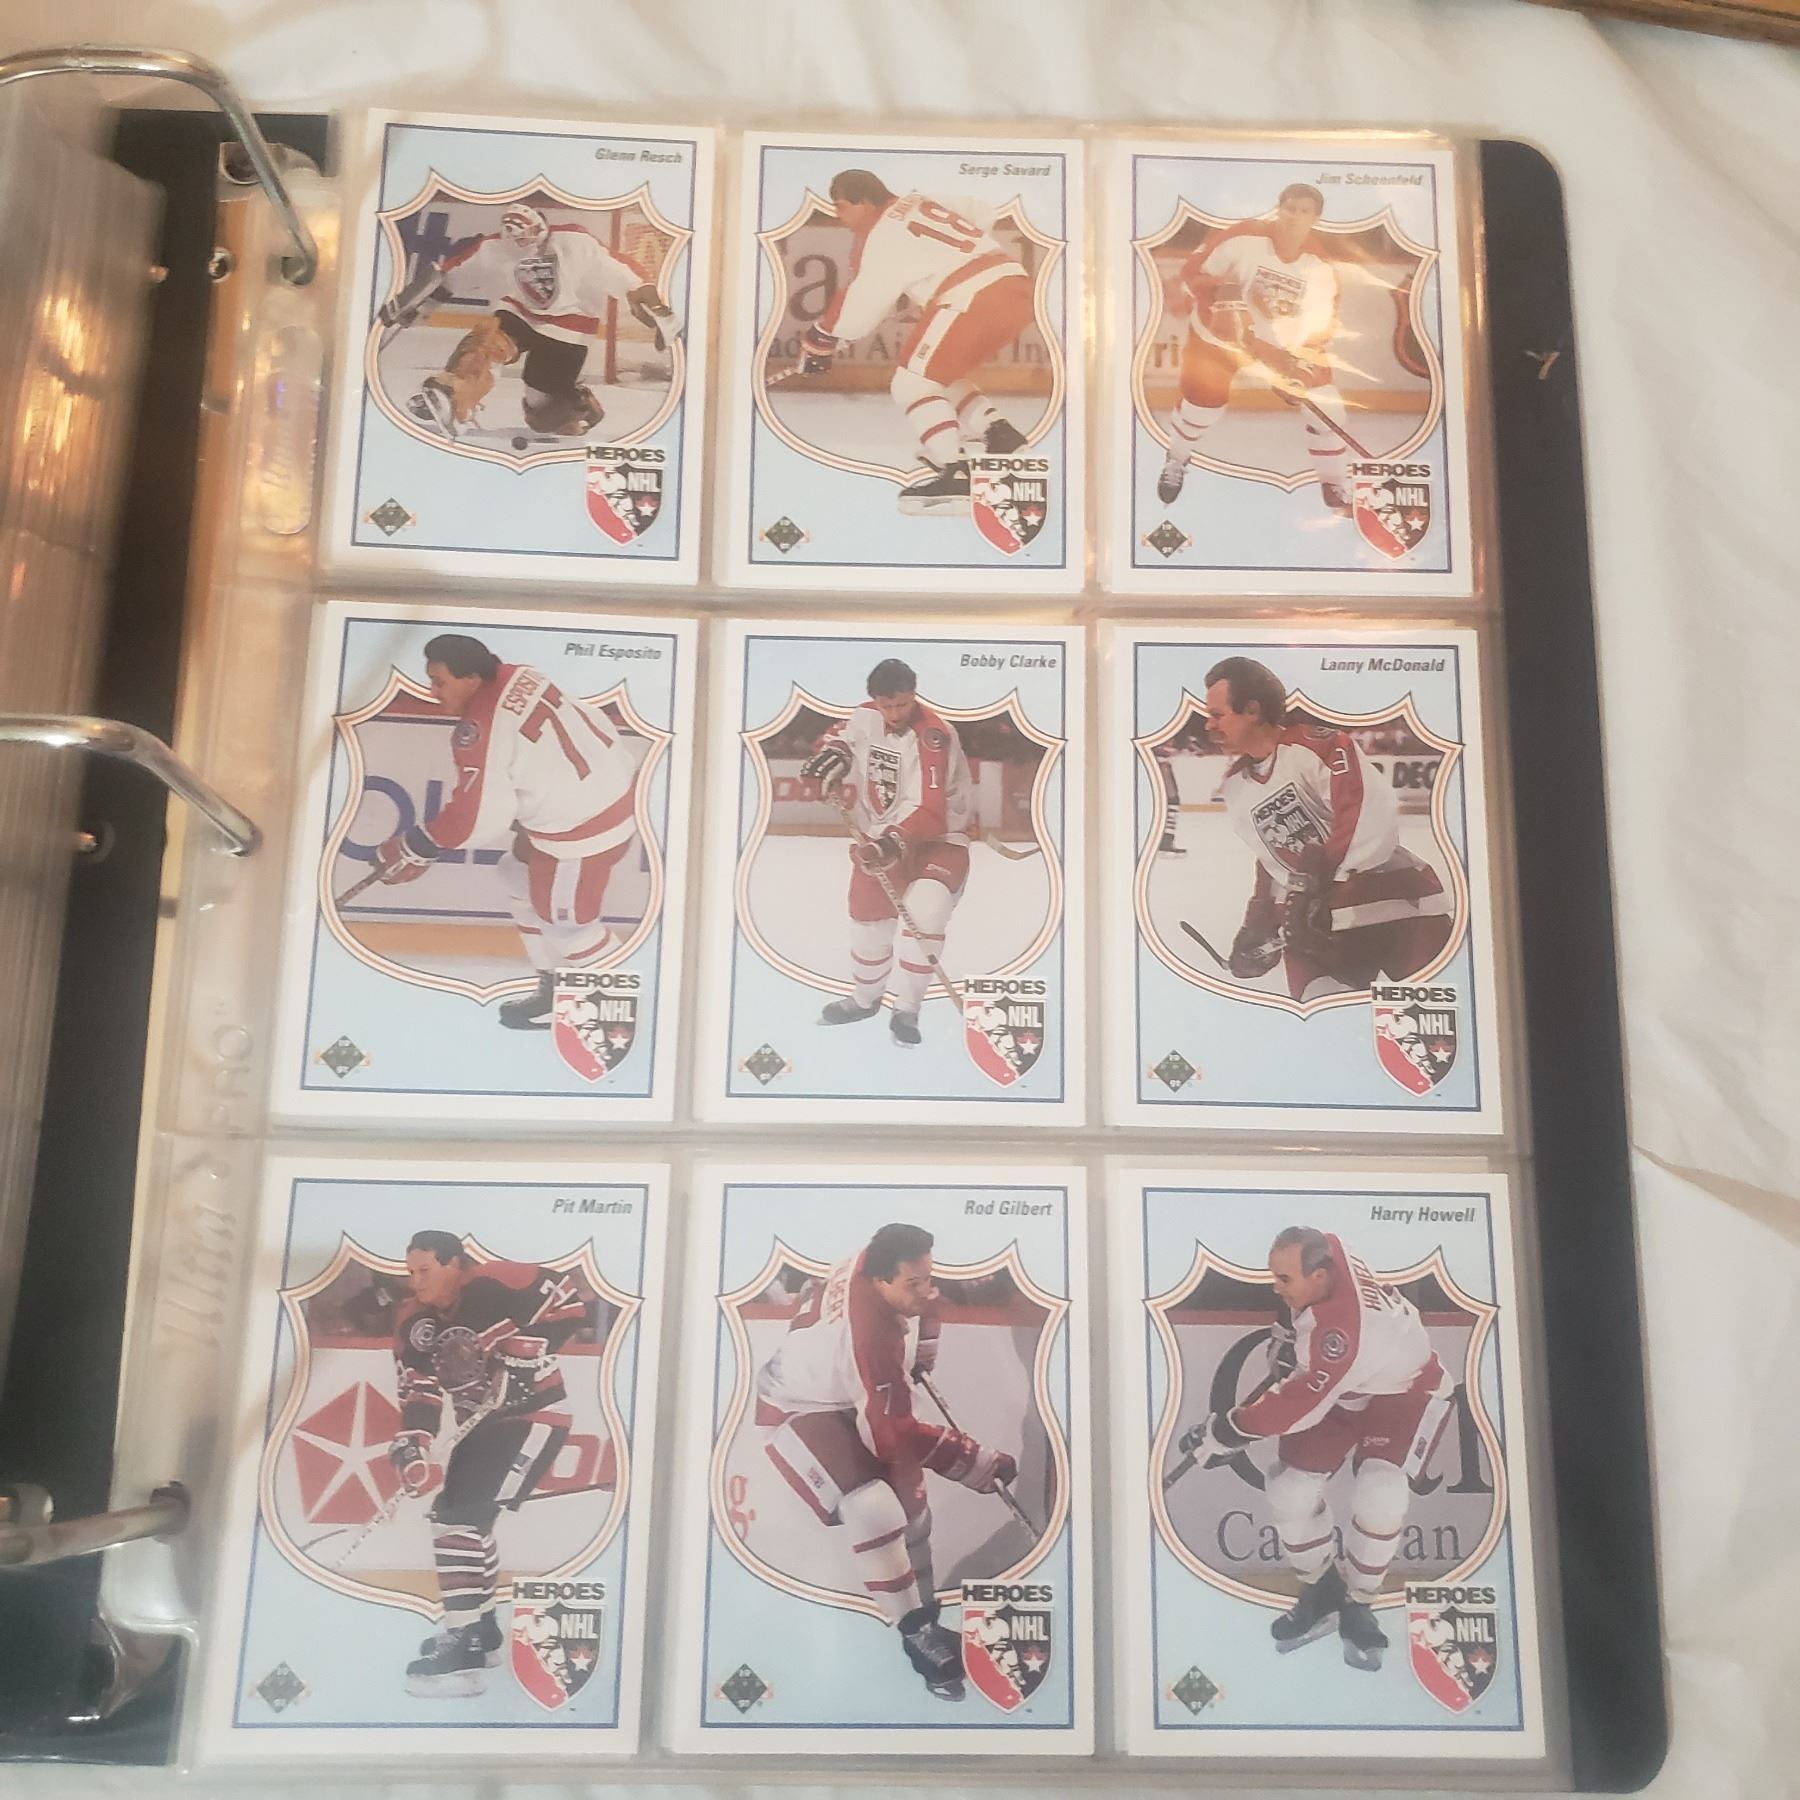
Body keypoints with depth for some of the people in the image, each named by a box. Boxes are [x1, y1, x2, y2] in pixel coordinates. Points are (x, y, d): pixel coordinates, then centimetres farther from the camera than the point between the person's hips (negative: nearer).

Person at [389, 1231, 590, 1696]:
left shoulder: (496, 1284, -23)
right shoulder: (413, 1322, -1)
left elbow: (568, 1302, -22)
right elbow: (419, 1392, -3)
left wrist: (522, 1358, -24)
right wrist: (412, 1446, -20)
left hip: (533, 1416, -9)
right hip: (482, 1427, 9)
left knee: (462, 1516, -18)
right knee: (457, 1514, 17)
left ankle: (463, 1649, -14)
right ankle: (482, 1629, 36)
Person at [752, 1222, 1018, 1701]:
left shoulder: (881, 1260, -19)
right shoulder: (870, 1336, -40)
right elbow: (894, 1434, -32)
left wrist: (921, 1351, 7)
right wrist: (978, 1464, -28)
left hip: (852, 1396, 9)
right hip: (798, 1411, -9)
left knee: (908, 1502, 8)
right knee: (873, 1511, -25)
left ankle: (925, 1617, 22)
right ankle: (918, 1637, -7)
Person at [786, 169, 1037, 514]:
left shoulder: (883, 234, -4)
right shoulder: (920, 202, 20)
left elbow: (864, 301, -4)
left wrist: (822, 337, 10)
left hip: (974, 298, -10)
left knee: (912, 382, -6)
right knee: (941, 376, 23)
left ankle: (956, 475, -18)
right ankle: (1002, 438, 15)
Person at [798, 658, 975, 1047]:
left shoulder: (932, 736, -26)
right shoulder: (866, 717, -7)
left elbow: (929, 809, -34)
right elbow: (843, 732, 16)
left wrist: (897, 839, -46)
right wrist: (832, 752, -6)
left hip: (938, 836, -6)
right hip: (881, 833, 6)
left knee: (925, 909, -29)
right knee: (868, 919, 13)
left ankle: (906, 1010, -12)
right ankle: (864, 998, 40)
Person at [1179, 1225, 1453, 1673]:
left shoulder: (1344, 1330, -42)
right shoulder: (1323, 1250, -20)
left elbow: (1302, 1403, -37)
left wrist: (1226, 1429, -28)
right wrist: (1298, 1336, 7)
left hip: (1405, 1391, -7)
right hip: (1341, 1387, 7)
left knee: (1378, 1496, -28)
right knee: (1290, 1489, -5)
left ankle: (1356, 1604, -2)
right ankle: (1321, 1590, 19)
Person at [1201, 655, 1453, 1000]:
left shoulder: (1318, 745, -14)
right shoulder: (1236, 787, 11)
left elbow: (1374, 816, -25)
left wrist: (1323, 881, -28)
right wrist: (1258, 922, 18)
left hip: (1396, 896, -6)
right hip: (1317, 921, 6)